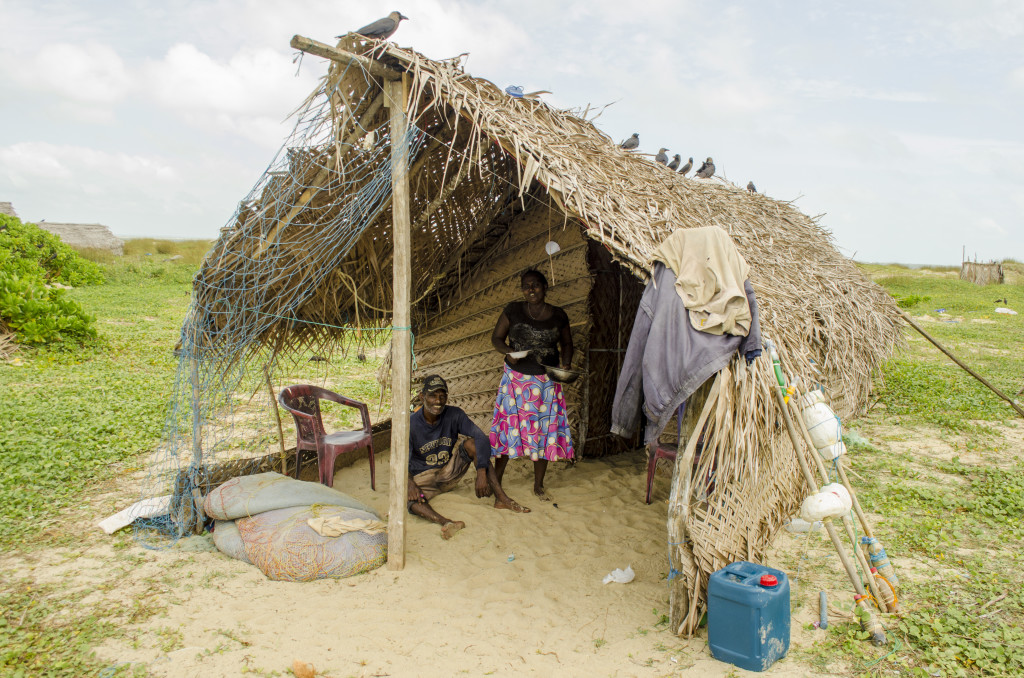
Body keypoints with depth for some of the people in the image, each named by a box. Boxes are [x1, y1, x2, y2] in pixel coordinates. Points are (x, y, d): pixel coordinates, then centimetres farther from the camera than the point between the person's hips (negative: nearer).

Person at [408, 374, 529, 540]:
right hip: (423, 477, -2)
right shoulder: (412, 425, -17)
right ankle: (445, 522, -60)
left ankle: (502, 499, -25)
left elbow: (481, 437, -21)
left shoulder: (454, 415, -10)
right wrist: (411, 484, -43)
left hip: (449, 471, 3)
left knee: (472, 443, -23)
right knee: (410, 499, -36)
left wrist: (482, 473, -35)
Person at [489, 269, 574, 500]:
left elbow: (566, 343, 13)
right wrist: (509, 351, -18)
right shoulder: (513, 310, -3)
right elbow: (496, 337, 2)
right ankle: (496, 480, 15)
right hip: (516, 379, -1)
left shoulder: (558, 316, 0)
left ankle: (538, 485, 22)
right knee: (508, 428, -1)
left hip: (546, 381, 1)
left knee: (544, 430, 6)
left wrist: (565, 364, -5)